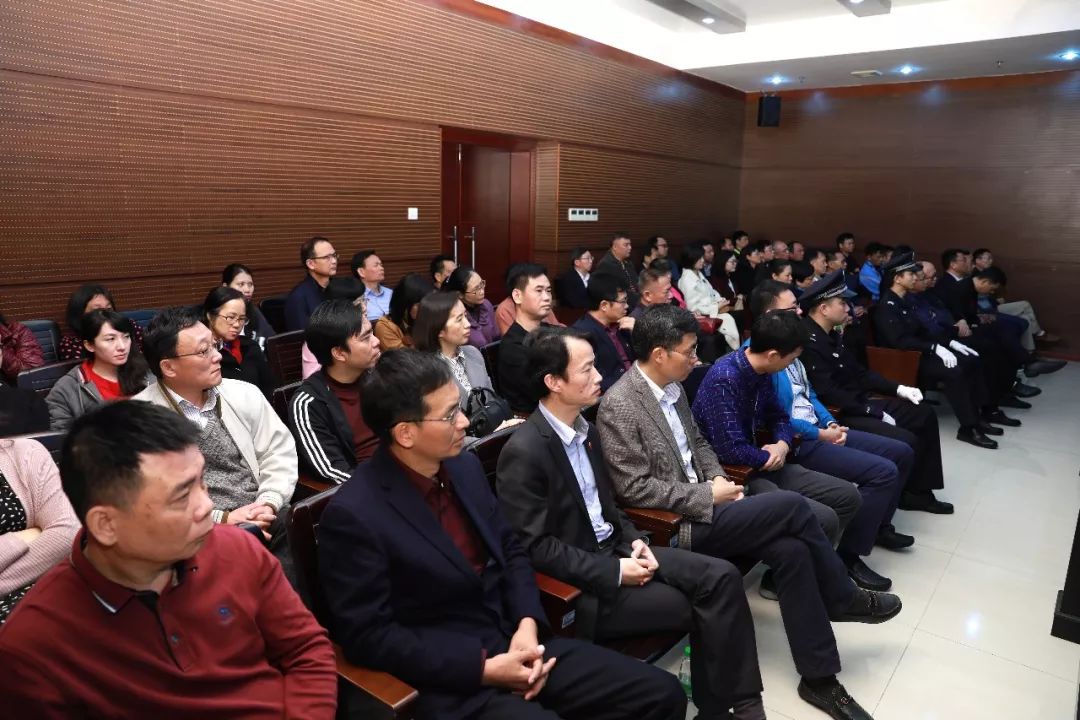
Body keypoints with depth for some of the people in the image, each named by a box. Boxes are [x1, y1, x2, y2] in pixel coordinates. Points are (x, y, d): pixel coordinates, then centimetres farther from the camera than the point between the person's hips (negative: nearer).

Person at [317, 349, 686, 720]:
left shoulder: (465, 466, 2)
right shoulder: (353, 515, -18)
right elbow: (368, 635, -16)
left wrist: (528, 624, -5)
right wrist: (484, 668, -17)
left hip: (514, 642, 7)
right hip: (449, 682, -6)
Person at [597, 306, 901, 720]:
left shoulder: (671, 387, 7)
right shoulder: (619, 406, -19)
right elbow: (634, 488, -20)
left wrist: (718, 478, 0)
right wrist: (708, 495, -16)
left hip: (701, 508, 8)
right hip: (672, 526, -8)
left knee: (791, 550, -12)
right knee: (791, 506, -16)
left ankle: (818, 674, 3)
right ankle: (842, 598, 9)